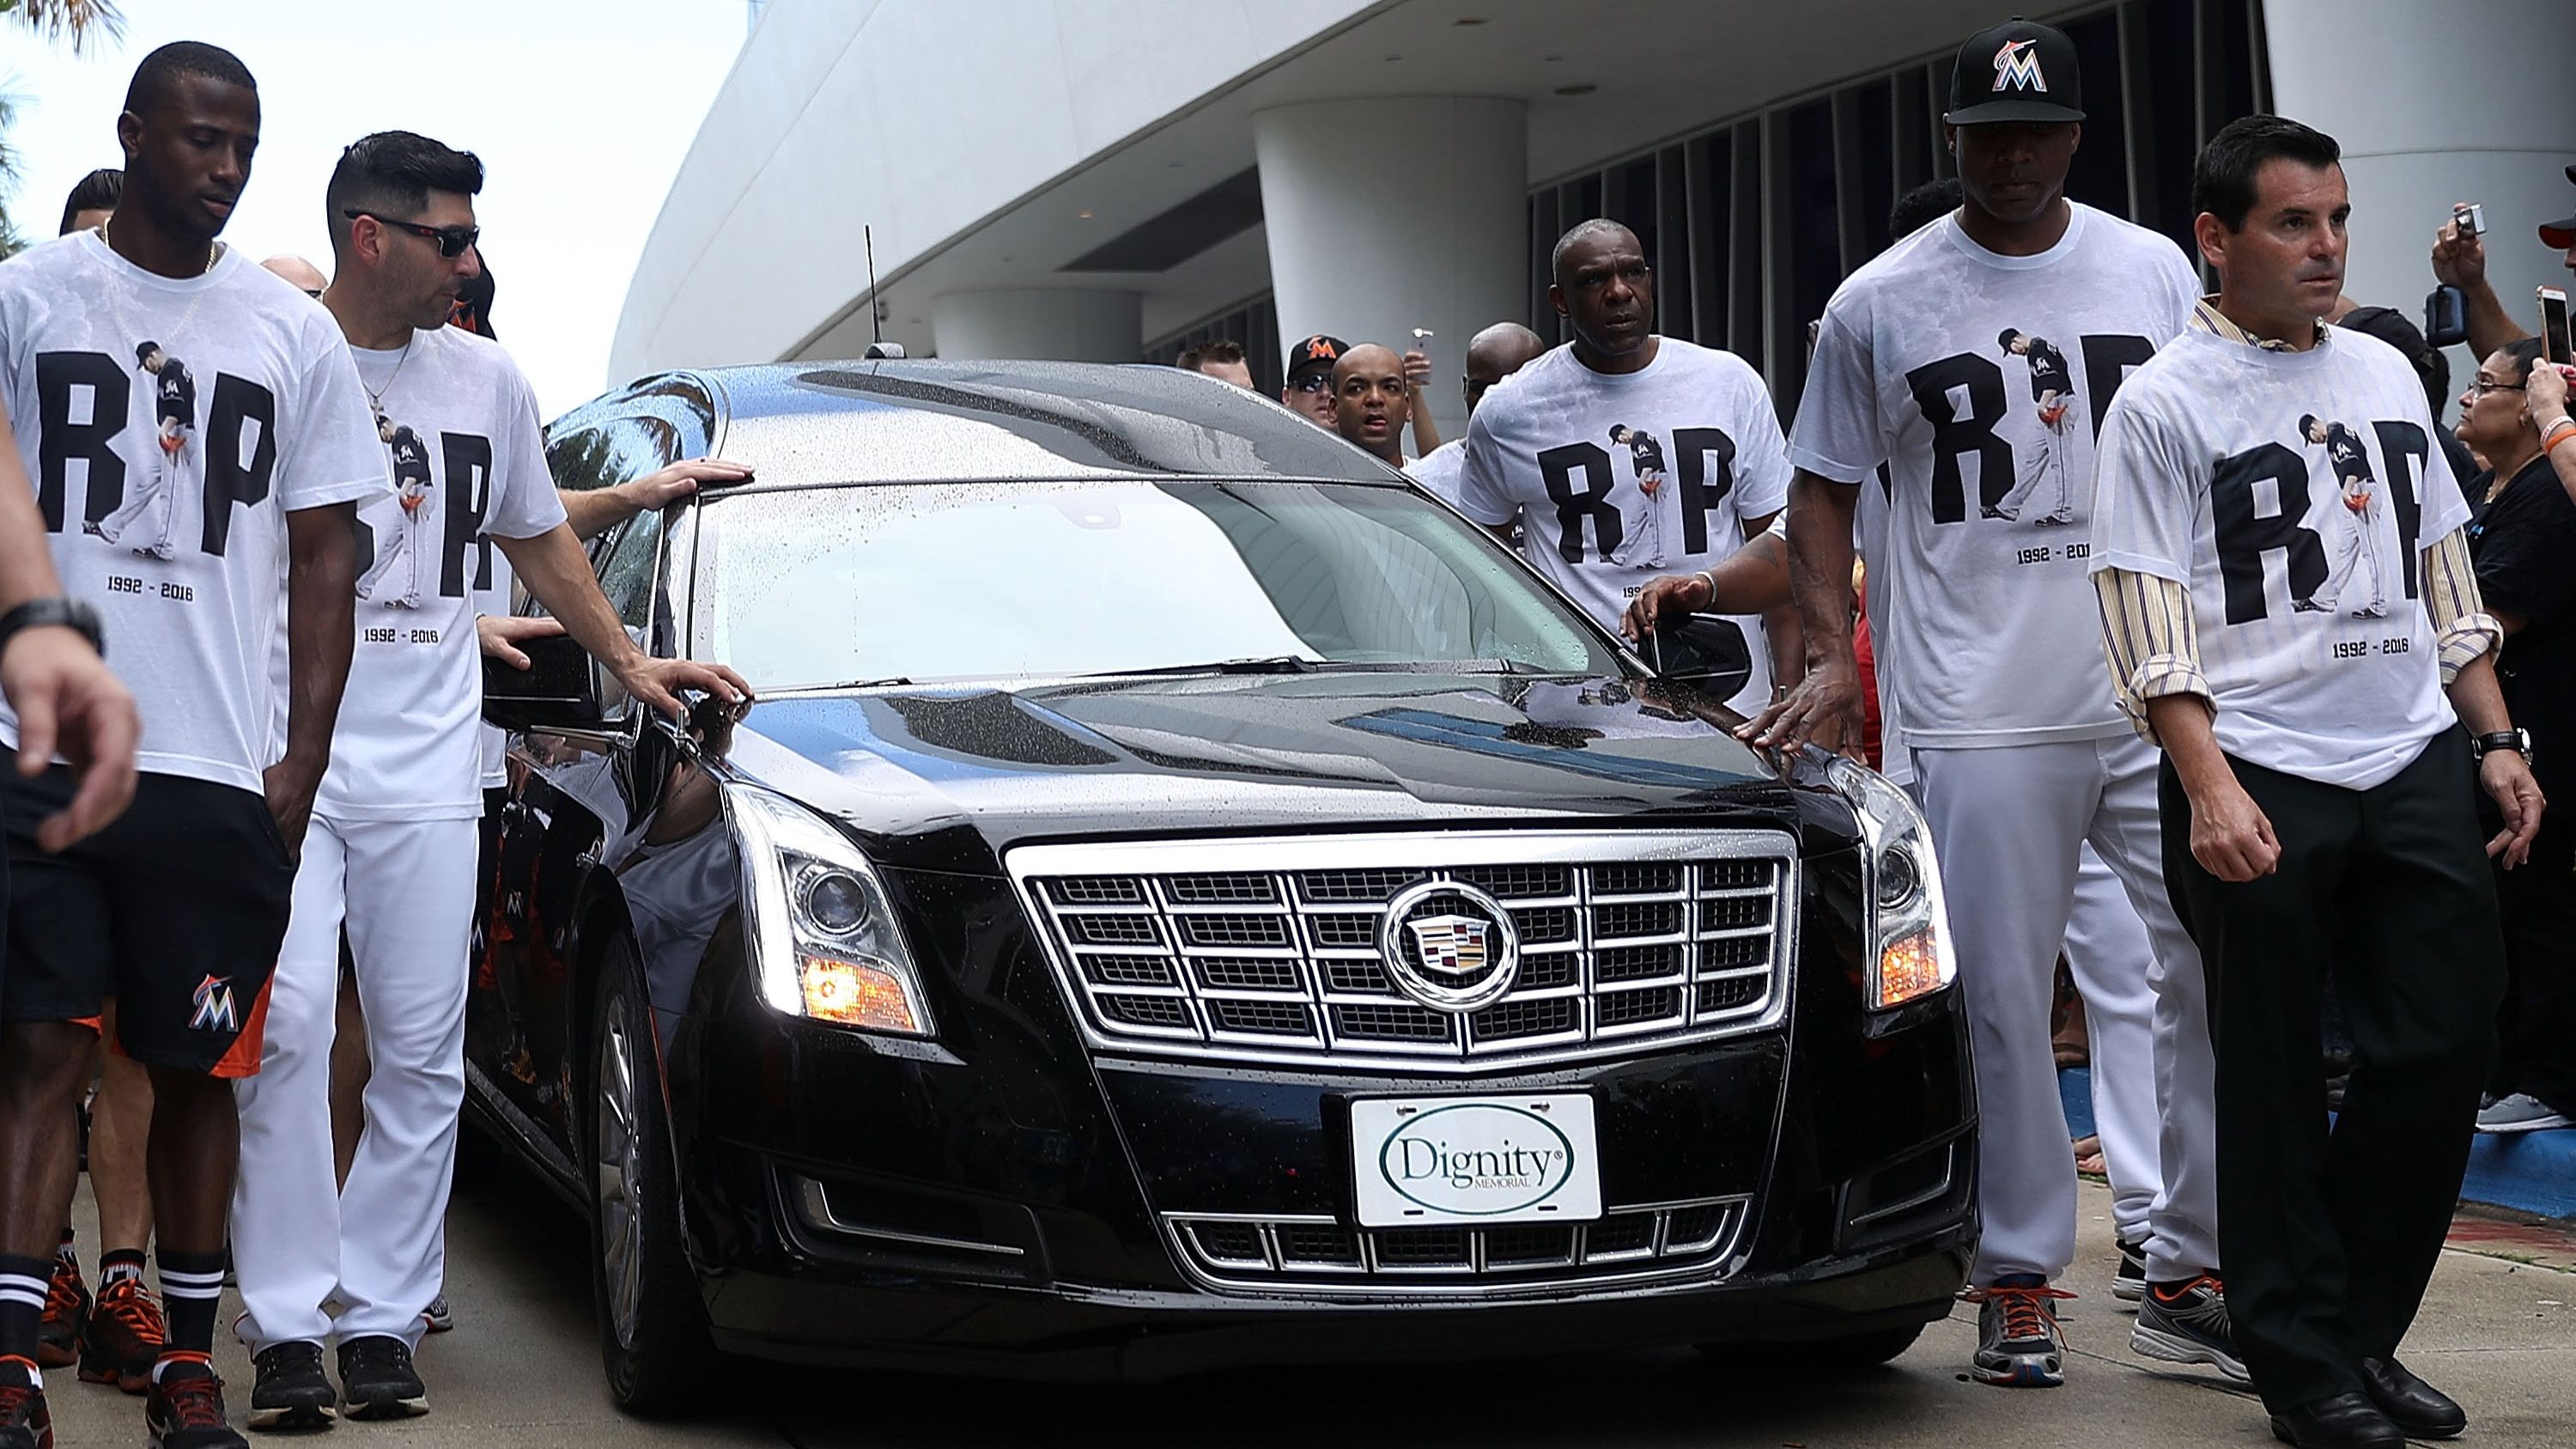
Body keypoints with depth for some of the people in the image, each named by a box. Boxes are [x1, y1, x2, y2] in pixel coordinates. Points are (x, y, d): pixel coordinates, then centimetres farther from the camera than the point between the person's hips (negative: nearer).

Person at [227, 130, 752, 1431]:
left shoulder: (486, 380, 13)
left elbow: (539, 540, 27)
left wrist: (627, 658, 20)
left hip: (426, 763, 4)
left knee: (421, 1052, 0)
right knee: (287, 1029, -12)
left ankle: (383, 1320, 6)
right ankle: (286, 1327, -7)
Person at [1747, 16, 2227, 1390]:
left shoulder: (2153, 271, 9)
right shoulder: (1880, 302, 3)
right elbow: (1823, 488, 10)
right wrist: (1830, 654, -1)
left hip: (2162, 696, 2)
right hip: (1980, 714, -2)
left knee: (2215, 967, 0)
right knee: (2002, 1002, 2)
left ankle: (2189, 1271, 12)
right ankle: (2018, 1277, 13)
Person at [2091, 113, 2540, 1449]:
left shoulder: (2383, 374, 14)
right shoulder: (2162, 403, -4)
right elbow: (2149, 623, -9)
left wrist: (2497, 741, 14)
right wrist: (2209, 786, -18)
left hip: (2417, 763, 5)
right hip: (2261, 783, -5)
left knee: (2444, 1048, 3)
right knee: (2273, 1087, 1)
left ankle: (2362, 1330, 18)